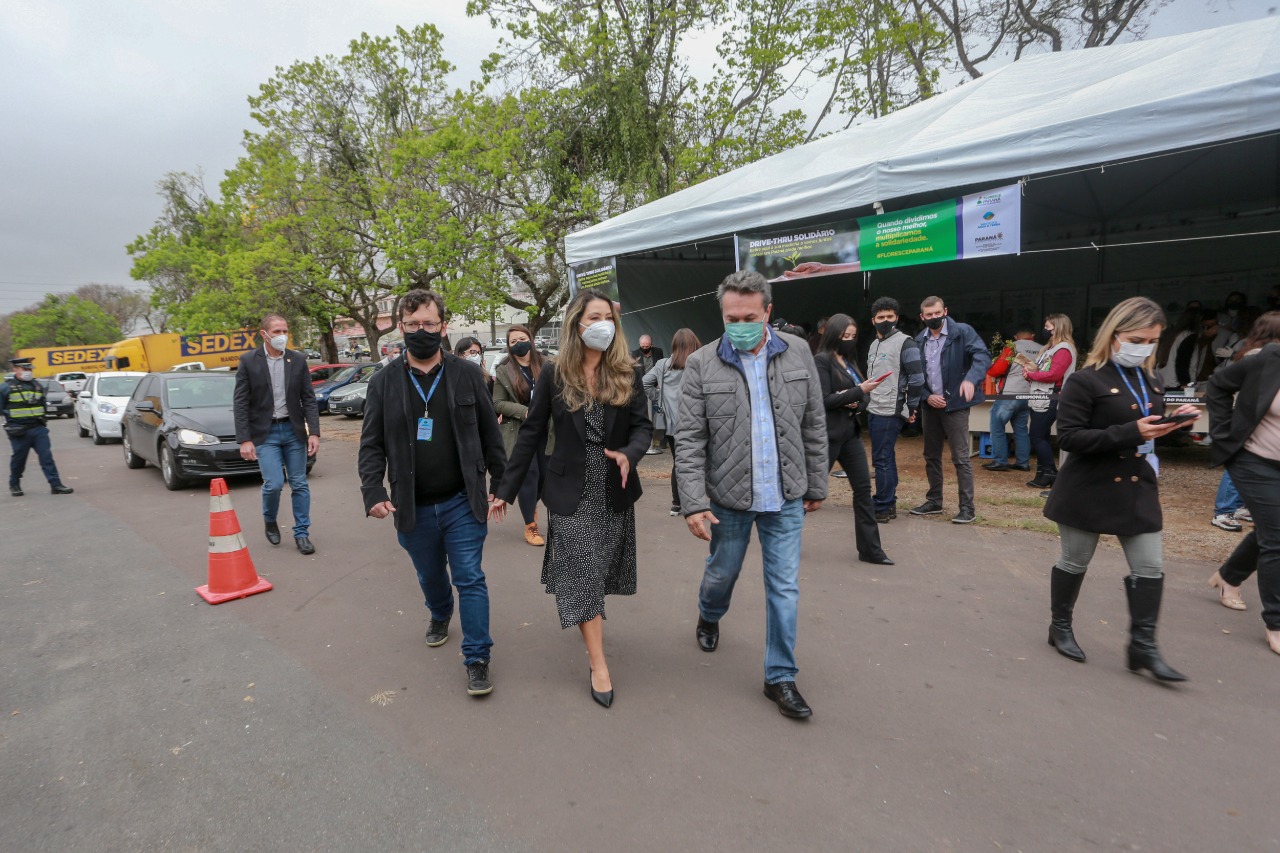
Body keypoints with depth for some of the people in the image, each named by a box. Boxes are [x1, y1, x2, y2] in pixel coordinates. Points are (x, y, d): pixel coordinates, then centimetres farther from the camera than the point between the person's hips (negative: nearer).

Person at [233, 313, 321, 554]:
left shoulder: (298, 360, 1)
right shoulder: (248, 361, -4)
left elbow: (309, 399, 1)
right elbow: (240, 403, -5)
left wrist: (314, 432, -7)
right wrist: (244, 440, -11)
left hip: (293, 430, 2)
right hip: (265, 433, -2)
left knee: (299, 484, 4)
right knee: (274, 483, -8)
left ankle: (301, 533, 16)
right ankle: (270, 521, 22)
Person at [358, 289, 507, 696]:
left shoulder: (468, 374, -3)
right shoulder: (384, 382, -1)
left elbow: (490, 434, 0)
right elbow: (371, 444, 0)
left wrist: (502, 484, 0)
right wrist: (373, 491, -13)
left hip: (463, 502, -2)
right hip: (413, 508, 2)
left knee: (470, 579, 0)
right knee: (430, 576, 22)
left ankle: (477, 658, 13)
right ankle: (440, 615, 52)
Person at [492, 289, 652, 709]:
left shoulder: (628, 375, -2)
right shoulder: (553, 375, -5)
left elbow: (643, 426, -3)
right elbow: (531, 434, -2)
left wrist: (629, 454, -26)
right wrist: (506, 490, -2)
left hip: (615, 492, 2)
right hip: (570, 493, -2)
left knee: (601, 570, 13)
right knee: (582, 574, -1)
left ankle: (590, 621, 40)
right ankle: (598, 665, 8)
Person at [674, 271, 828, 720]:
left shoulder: (798, 353, -2)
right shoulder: (701, 365, -9)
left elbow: (814, 426, 4)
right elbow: (689, 441, -10)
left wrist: (816, 485, 6)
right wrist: (693, 503, -15)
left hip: (786, 497, 1)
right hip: (728, 497, -1)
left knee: (785, 587, 6)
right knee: (722, 572, 19)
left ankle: (780, 677, 24)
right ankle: (709, 617, 53)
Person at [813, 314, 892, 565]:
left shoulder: (849, 360, 14)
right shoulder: (821, 360, -10)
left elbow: (862, 396, 15)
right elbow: (824, 400, -17)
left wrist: (857, 402, -7)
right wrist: (859, 391, -17)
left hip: (850, 432, 8)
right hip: (828, 434, -8)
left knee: (863, 487, 5)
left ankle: (870, 549, 12)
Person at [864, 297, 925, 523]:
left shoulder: (905, 343, -9)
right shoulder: (873, 345, 16)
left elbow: (917, 378, -12)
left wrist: (911, 409, -9)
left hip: (890, 413, -8)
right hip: (874, 411, 8)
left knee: (882, 459, -6)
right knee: (886, 458, 13)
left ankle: (882, 508, 2)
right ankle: (889, 504, 21)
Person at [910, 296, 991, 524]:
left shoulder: (963, 332, -7)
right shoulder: (919, 341, 8)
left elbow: (983, 356, -18)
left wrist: (971, 378, -37)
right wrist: (927, 396, -7)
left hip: (955, 404, -5)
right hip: (929, 404, 6)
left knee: (960, 457, -4)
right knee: (931, 456, 13)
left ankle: (967, 507, 3)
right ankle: (934, 501, 25)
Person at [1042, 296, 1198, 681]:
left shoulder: (1150, 381, 11)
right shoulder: (1086, 381, -14)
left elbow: (1149, 429, 19)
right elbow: (1068, 437, -20)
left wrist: (1175, 422, -2)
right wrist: (1129, 433, -27)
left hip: (1137, 488, 7)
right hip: (1089, 490, -6)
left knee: (1151, 567, 5)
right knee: (1074, 562, 9)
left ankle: (1143, 646, 18)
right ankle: (1060, 627, 27)